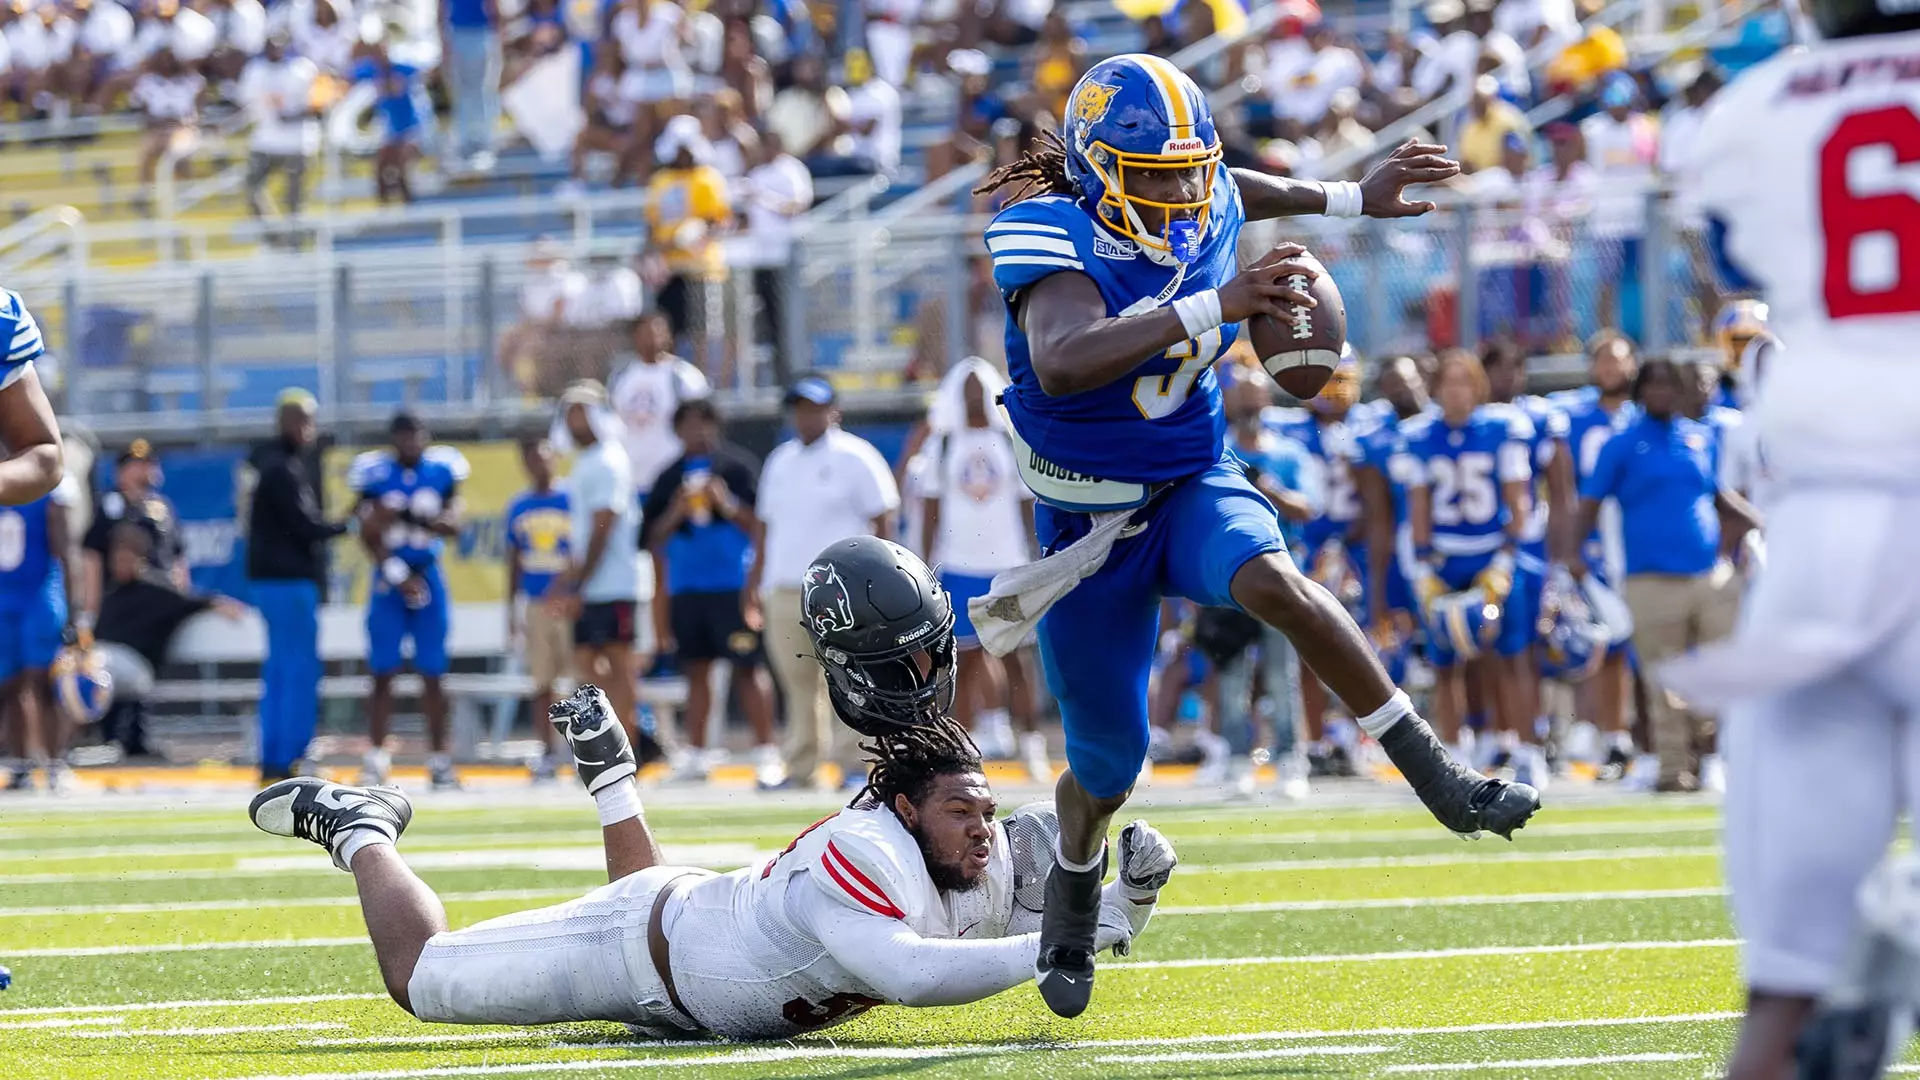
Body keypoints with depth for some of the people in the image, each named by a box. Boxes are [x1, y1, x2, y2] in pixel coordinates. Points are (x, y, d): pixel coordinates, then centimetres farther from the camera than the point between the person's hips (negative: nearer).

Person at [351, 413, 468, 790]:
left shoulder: (441, 472, 3)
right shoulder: (376, 474, -2)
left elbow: (453, 526, -3)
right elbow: (369, 535, -5)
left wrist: (417, 515, -20)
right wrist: (397, 575, -13)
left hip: (428, 578, 2)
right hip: (388, 579, -2)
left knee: (432, 674, 3)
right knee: (382, 673, -3)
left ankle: (439, 759, 7)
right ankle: (376, 758, 1)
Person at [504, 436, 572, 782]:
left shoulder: (571, 501, -3)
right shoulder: (518, 507, 8)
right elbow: (514, 562, 14)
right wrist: (511, 611, 13)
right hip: (533, 604, 4)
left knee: (575, 678, -5)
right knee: (541, 682, 6)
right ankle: (549, 754, 11)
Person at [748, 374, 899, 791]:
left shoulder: (855, 457, -1)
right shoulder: (780, 461, 17)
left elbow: (883, 519, -3)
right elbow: (765, 523, 22)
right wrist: (754, 582, 17)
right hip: (784, 591, 6)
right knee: (797, 683, 5)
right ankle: (802, 769, 9)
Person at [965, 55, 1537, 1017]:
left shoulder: (1208, 214, -8)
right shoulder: (1056, 241, -26)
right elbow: (1061, 366, -47)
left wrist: (1355, 197, 18)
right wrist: (1211, 308, -53)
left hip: (1192, 487, 3)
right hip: (1087, 527, -3)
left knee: (1275, 584, -33)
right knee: (1107, 767, 9)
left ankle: (1443, 783, -30)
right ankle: (1073, 887, 44)